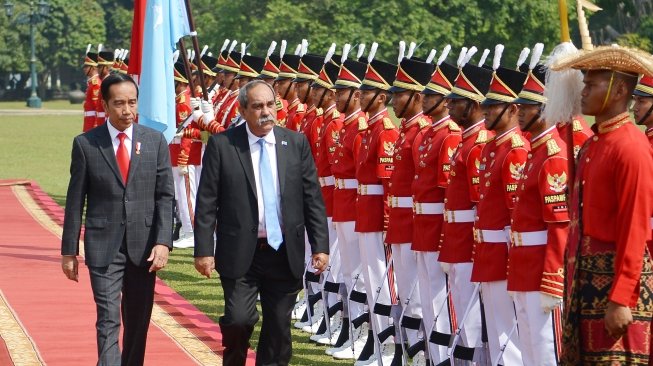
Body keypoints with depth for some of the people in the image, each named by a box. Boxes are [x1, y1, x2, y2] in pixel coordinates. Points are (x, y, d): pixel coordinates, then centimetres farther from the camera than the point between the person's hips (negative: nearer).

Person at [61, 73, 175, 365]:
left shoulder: (155, 141, 4)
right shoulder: (85, 144, -1)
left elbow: (165, 196, 2)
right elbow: (75, 200, 2)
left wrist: (163, 242, -9)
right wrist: (69, 250, 1)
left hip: (143, 245, 2)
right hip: (103, 247, -2)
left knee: (138, 322, 10)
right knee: (108, 320, -10)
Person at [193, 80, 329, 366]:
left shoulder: (296, 143, 5)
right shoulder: (221, 145, -2)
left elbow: (313, 199, 6)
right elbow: (206, 202, -2)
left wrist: (320, 246, 0)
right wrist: (204, 250, -8)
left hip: (284, 254, 3)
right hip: (240, 254, -3)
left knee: (279, 329, 6)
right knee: (239, 319, -13)